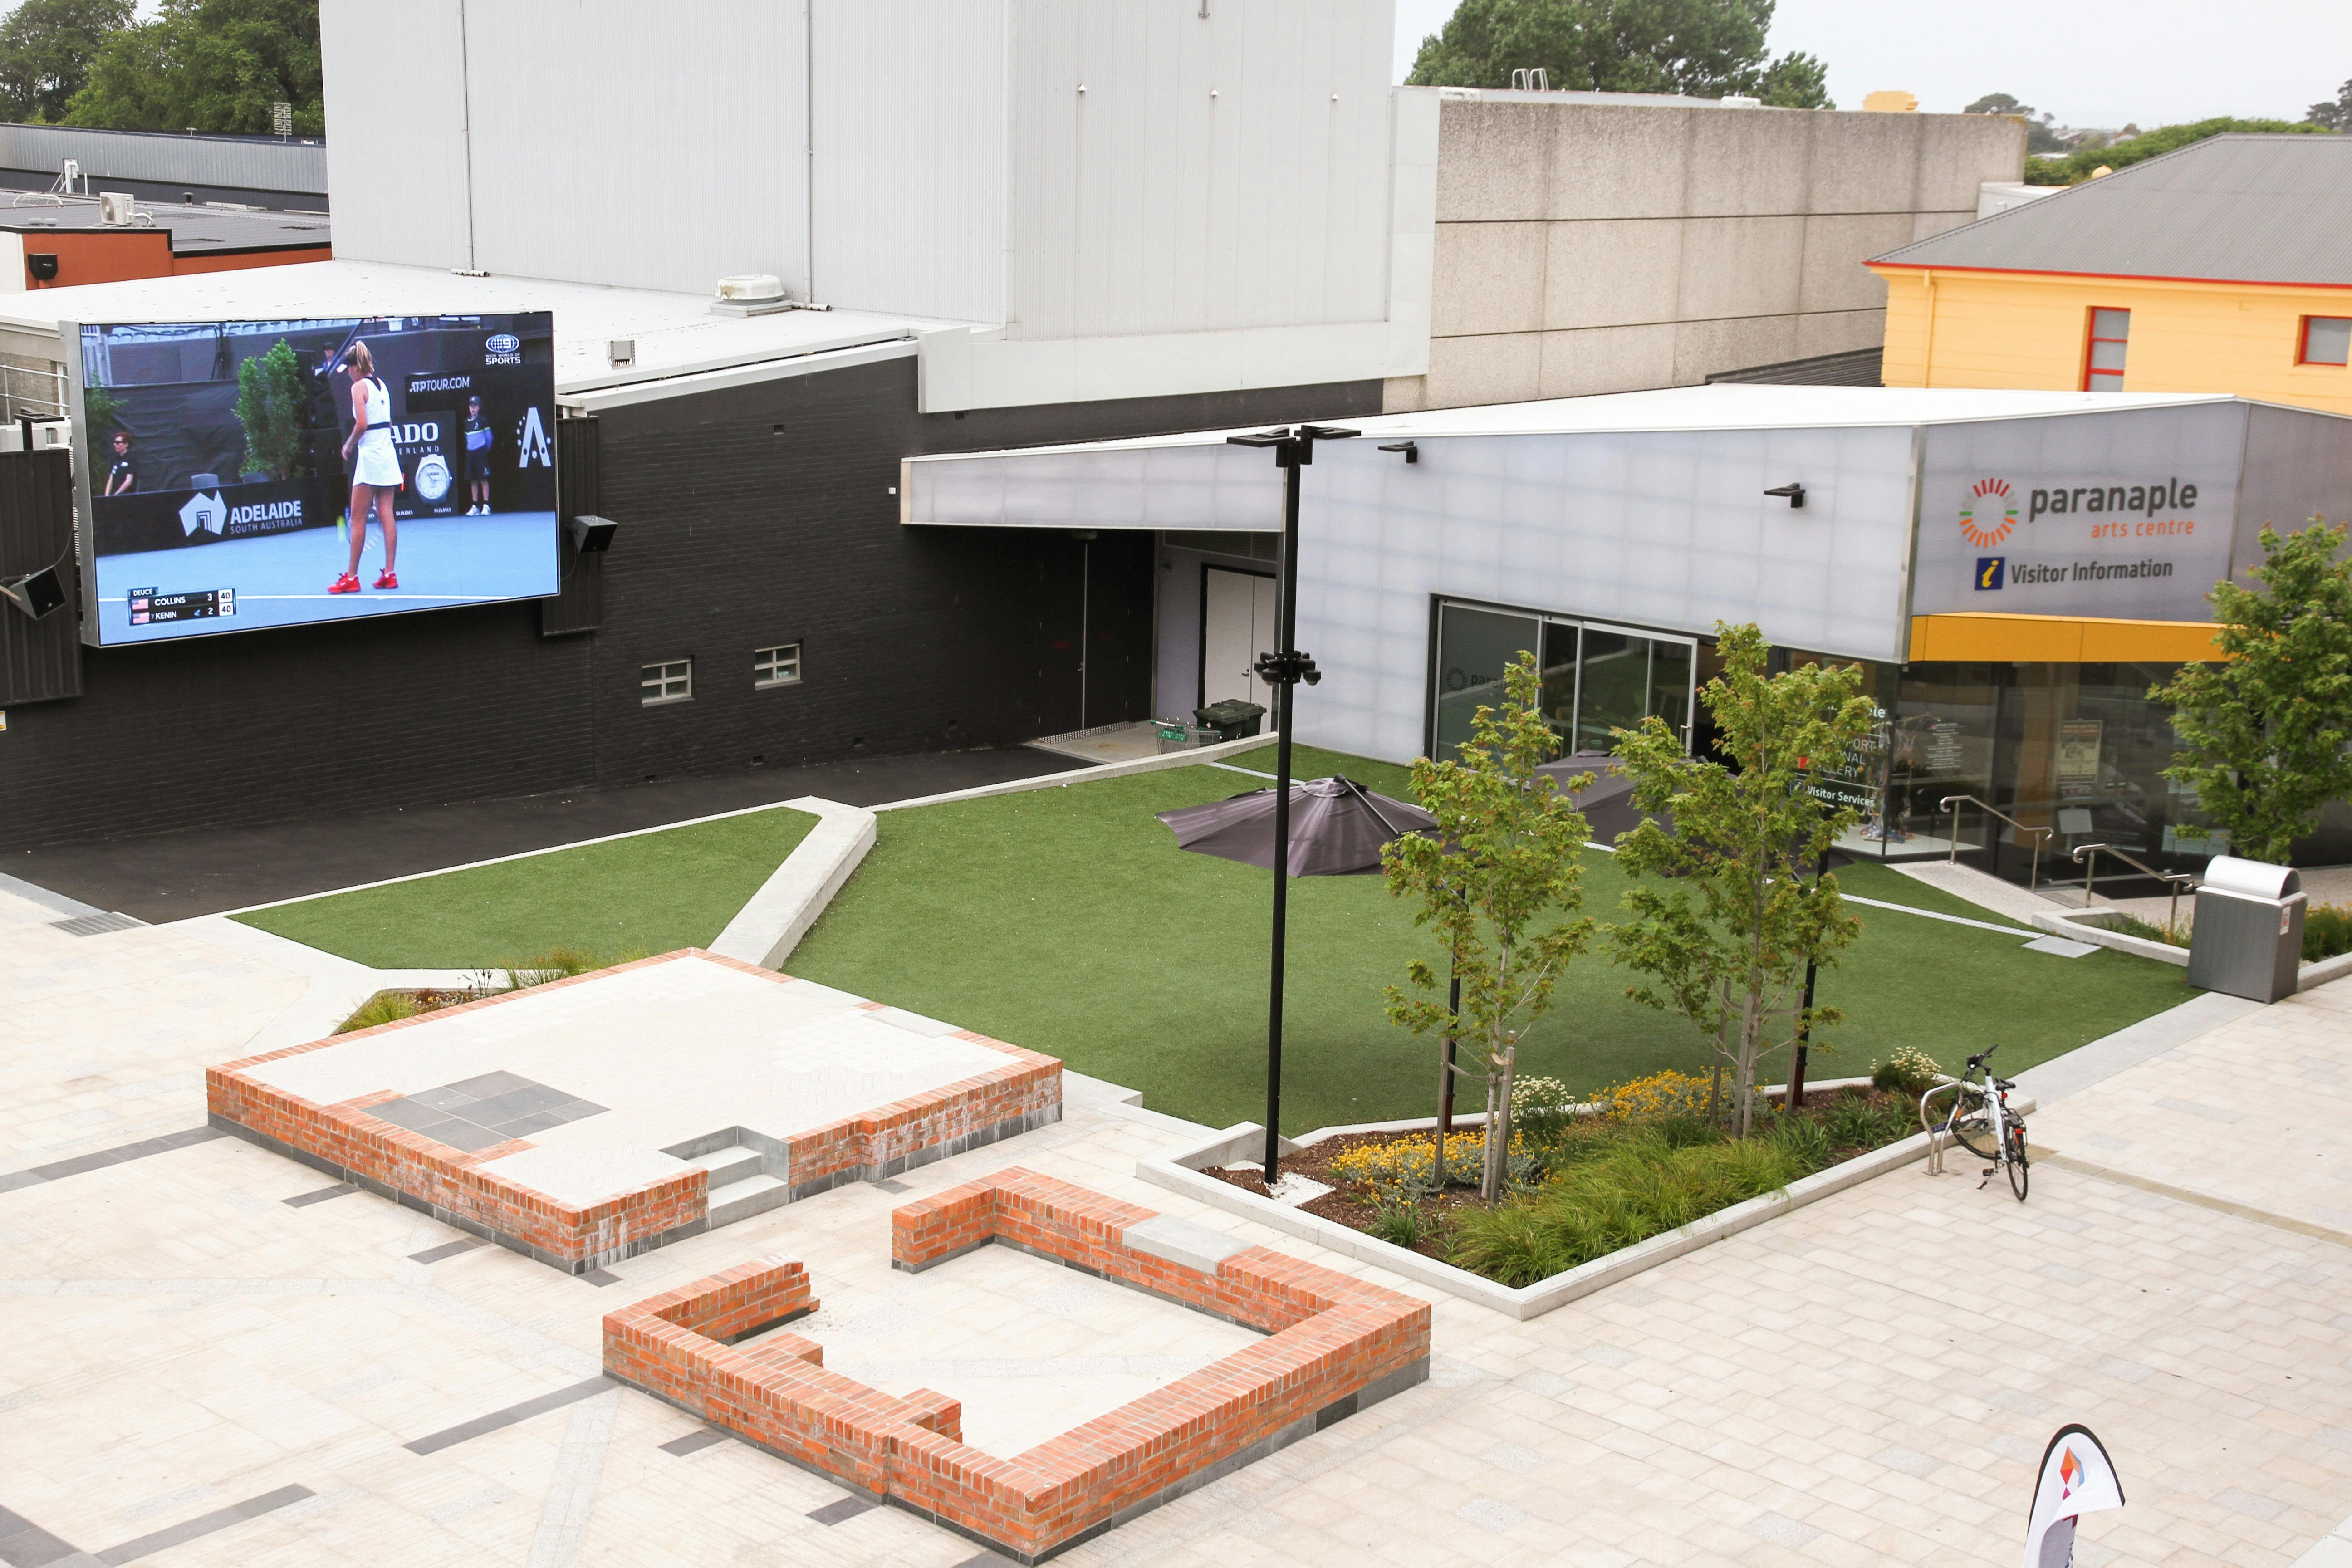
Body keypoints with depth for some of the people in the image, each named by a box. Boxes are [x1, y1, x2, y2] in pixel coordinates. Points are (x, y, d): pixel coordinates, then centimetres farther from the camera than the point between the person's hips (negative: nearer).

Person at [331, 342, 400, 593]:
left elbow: (361, 424, -18)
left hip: (370, 456, -7)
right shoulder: (382, 385, 12)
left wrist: (348, 446, -3)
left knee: (358, 519, -2)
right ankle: (389, 574, 4)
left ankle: (351, 577, 1)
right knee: (386, 516, 5)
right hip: (388, 456, 7)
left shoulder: (359, 386, -9)